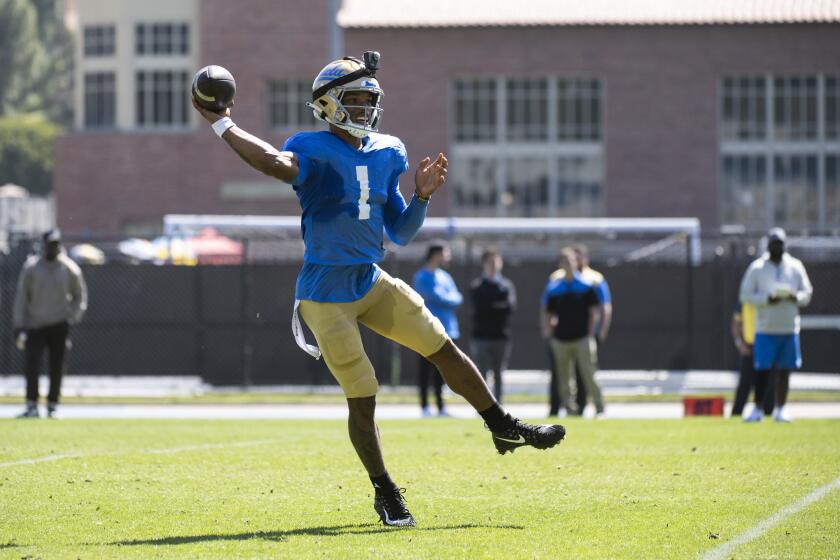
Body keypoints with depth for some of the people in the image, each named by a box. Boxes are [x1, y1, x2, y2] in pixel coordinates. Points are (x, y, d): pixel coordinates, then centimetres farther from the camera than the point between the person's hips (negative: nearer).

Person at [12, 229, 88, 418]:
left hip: (60, 325, 0)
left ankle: (52, 406, 9)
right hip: (35, 324, 0)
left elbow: (80, 296, 12)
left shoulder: (70, 269, 1)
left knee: (57, 367, 0)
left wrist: (73, 319, -1)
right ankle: (32, 406, -10)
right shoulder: (31, 267, 0)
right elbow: (21, 297, 3)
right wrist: (19, 327, -3)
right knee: (31, 363, -12)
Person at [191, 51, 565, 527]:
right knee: (362, 397, -3)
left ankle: (505, 429, 22)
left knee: (443, 347, 6)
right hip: (326, 295, -6)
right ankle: (385, 492, 13)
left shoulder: (385, 154, 8)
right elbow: (281, 165, -37)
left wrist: (422, 197, -3)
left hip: (372, 283, 6)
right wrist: (223, 125, -35)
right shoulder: (314, 150, -11)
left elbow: (400, 233, 14)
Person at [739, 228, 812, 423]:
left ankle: (781, 409, 9)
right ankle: (757, 408, 7)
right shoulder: (756, 268, 1)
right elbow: (745, 295, -2)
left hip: (789, 328, 2)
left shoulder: (795, 267, 8)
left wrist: (796, 297, -14)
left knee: (784, 370, 2)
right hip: (765, 328, -2)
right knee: (762, 370, -3)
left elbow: (807, 293, 9)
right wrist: (767, 299, -17)